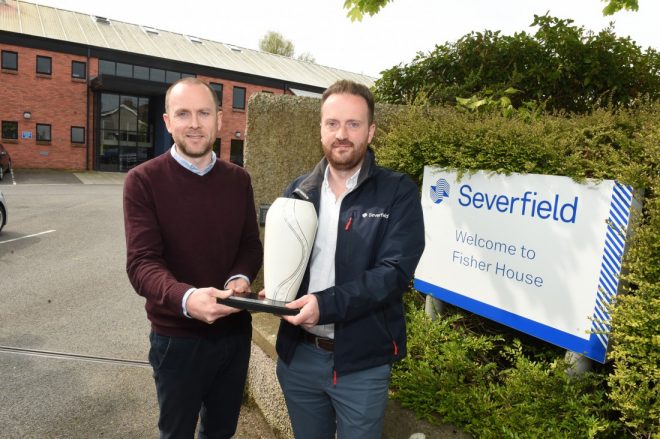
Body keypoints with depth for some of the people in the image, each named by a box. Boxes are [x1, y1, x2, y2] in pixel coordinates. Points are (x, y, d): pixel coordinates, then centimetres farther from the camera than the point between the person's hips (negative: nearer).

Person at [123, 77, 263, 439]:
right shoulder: (143, 181, -12)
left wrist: (241, 278, -18)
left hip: (235, 331, 4)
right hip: (177, 337, -3)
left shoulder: (238, 179, 1)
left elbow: (251, 245, 4)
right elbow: (141, 263, -20)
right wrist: (185, 298, -39)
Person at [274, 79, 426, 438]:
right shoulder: (298, 191, 5)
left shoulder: (398, 192, -9)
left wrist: (325, 304, -27)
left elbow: (394, 272, -18)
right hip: (298, 354, 4)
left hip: (362, 362, -3)